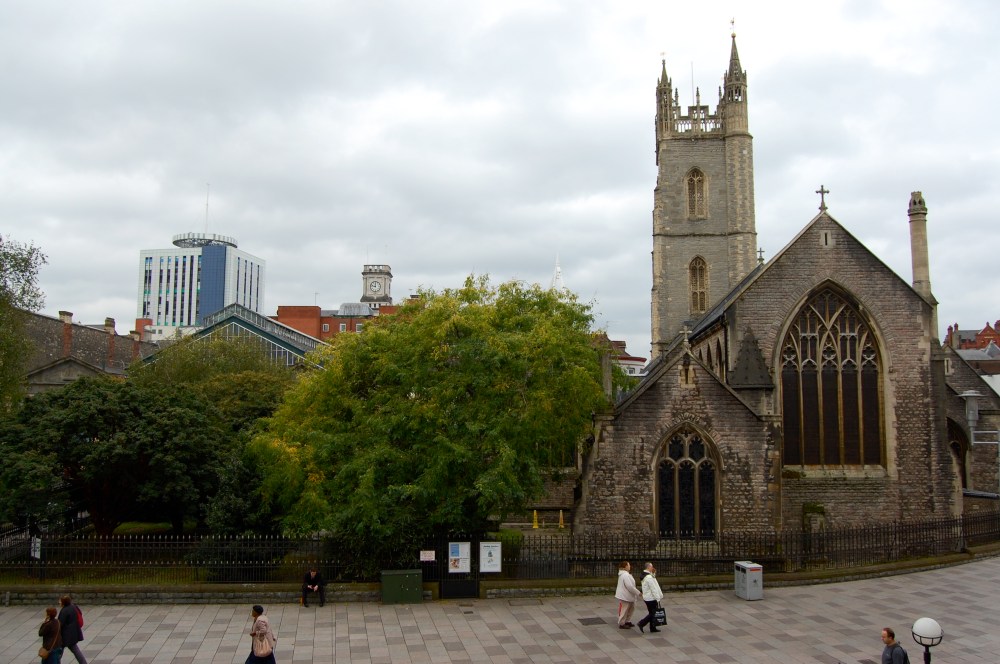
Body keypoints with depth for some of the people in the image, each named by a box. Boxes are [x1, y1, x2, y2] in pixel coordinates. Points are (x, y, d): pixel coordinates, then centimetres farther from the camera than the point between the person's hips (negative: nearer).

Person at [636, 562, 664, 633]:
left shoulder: (645, 576, 9)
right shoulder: (649, 577, -22)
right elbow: (653, 589, -21)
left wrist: (653, 573, 3)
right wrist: (658, 599, -16)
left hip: (647, 598, 10)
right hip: (651, 598, -10)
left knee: (652, 613, 15)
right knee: (653, 614, -1)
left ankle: (653, 628, 20)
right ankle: (642, 623, -2)